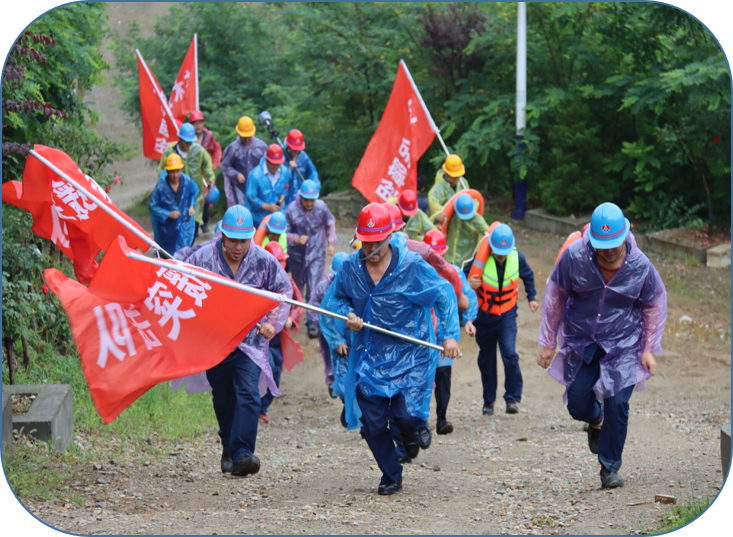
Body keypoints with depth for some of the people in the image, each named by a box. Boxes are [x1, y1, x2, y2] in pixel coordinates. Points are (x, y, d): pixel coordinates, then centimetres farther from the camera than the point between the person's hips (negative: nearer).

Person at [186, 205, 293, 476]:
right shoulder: (202, 258, -7)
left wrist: (273, 322, 0)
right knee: (223, 400, 11)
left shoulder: (264, 261, -4)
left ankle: (241, 454, -24)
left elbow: (284, 291, 10)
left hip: (250, 340, -1)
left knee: (248, 395, -17)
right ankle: (229, 450, 29)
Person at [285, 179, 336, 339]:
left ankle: (313, 323, -6)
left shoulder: (321, 208, -11)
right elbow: (286, 233, -7)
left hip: (317, 255, -1)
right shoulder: (291, 210, -16)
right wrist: (297, 239, -25)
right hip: (298, 254, 1)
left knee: (314, 290, -11)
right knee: (297, 288, 20)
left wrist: (331, 243, 6)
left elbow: (330, 225, 8)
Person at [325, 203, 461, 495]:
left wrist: (449, 335, -7)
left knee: (407, 414, -16)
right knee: (372, 422, 1)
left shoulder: (412, 265, -12)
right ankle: (391, 476, 24)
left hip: (411, 354, -3)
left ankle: (409, 431, 25)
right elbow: (336, 299, 14)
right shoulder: (350, 268, -3)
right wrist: (348, 315, -9)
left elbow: (445, 294, -1)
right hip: (370, 357, 3)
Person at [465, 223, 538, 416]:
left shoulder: (517, 257, -10)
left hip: (507, 314, 0)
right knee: (486, 359, 10)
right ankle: (488, 401, 25)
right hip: (484, 314, 0)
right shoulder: (480, 258, -18)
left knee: (510, 354, -17)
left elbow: (528, 276, 11)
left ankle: (513, 398, -9)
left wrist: (531, 298, 12)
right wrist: (468, 283, -33)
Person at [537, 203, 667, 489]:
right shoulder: (574, 257, -16)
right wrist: (547, 342, 2)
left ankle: (610, 468, 7)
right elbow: (555, 296, -1)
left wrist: (648, 349, 2)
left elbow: (655, 305, 3)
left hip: (623, 345, -1)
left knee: (617, 406, -10)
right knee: (578, 405, -2)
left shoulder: (640, 266, -15)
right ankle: (596, 420, 37)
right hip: (580, 342, 1)